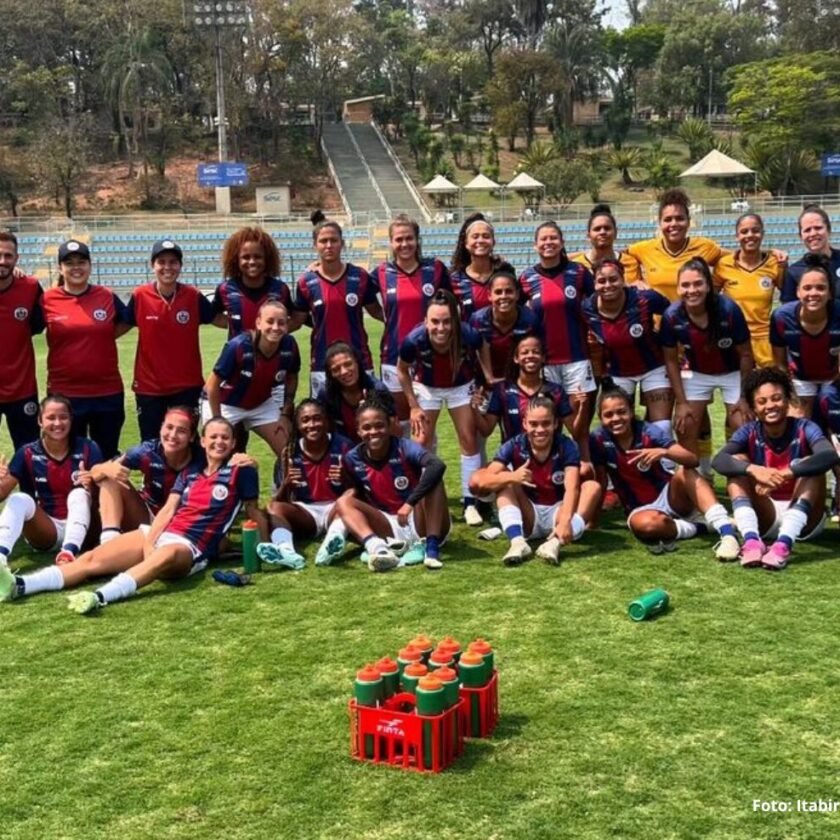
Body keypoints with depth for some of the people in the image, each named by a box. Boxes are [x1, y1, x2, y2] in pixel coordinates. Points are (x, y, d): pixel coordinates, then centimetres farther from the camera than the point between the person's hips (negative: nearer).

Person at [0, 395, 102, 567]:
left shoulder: (87, 449, -6)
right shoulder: (28, 453, -2)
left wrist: (92, 485, -31)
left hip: (80, 529, -1)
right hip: (45, 531, 1)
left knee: (80, 493, -28)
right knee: (20, 499, -24)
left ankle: (70, 552, -51)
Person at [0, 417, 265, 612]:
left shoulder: (240, 471, 3)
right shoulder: (189, 472, 17)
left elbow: (254, 511, 7)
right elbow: (168, 509, 9)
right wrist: (147, 543, -5)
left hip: (192, 548, -6)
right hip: (159, 534, 6)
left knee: (166, 556, -44)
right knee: (92, 559, -12)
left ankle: (99, 597, -61)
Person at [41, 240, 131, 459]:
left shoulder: (107, 297, 1)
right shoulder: (47, 300, -4)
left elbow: (127, 322, 15)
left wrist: (103, 337, 3)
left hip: (107, 392, 1)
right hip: (64, 393, -1)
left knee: (108, 457, 13)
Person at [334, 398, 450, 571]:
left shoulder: (403, 448, -16)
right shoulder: (353, 459, -2)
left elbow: (438, 465, -37)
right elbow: (357, 492, 18)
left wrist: (410, 503, -43)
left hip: (420, 523, -3)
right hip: (390, 528, 4)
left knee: (432, 478, -25)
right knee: (343, 503, -15)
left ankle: (432, 547, -34)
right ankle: (377, 548, -45)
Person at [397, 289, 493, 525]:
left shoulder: (468, 335, -37)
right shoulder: (414, 340, -36)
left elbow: (483, 347, -8)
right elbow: (402, 370, -14)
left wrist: (489, 377, -10)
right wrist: (414, 406, -11)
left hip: (460, 386, 0)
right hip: (427, 387, 0)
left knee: (469, 440, 0)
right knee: (422, 442, -1)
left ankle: (470, 502, 10)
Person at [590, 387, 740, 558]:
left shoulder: (648, 432, -15)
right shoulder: (599, 440, -11)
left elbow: (693, 460, -26)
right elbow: (600, 482, -1)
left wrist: (664, 452, -44)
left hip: (669, 497, 0)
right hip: (641, 508, 0)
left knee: (686, 472, -33)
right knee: (645, 524, -38)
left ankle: (727, 532, -41)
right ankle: (699, 528, -15)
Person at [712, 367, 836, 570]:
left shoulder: (804, 429, -12)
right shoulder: (749, 432, -6)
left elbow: (830, 456, -33)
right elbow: (718, 460, -24)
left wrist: (785, 474, -45)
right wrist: (754, 469, -43)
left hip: (803, 521, -2)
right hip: (764, 520, 2)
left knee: (810, 465, -25)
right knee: (738, 463, -15)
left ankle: (783, 544, -44)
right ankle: (752, 540, -36)